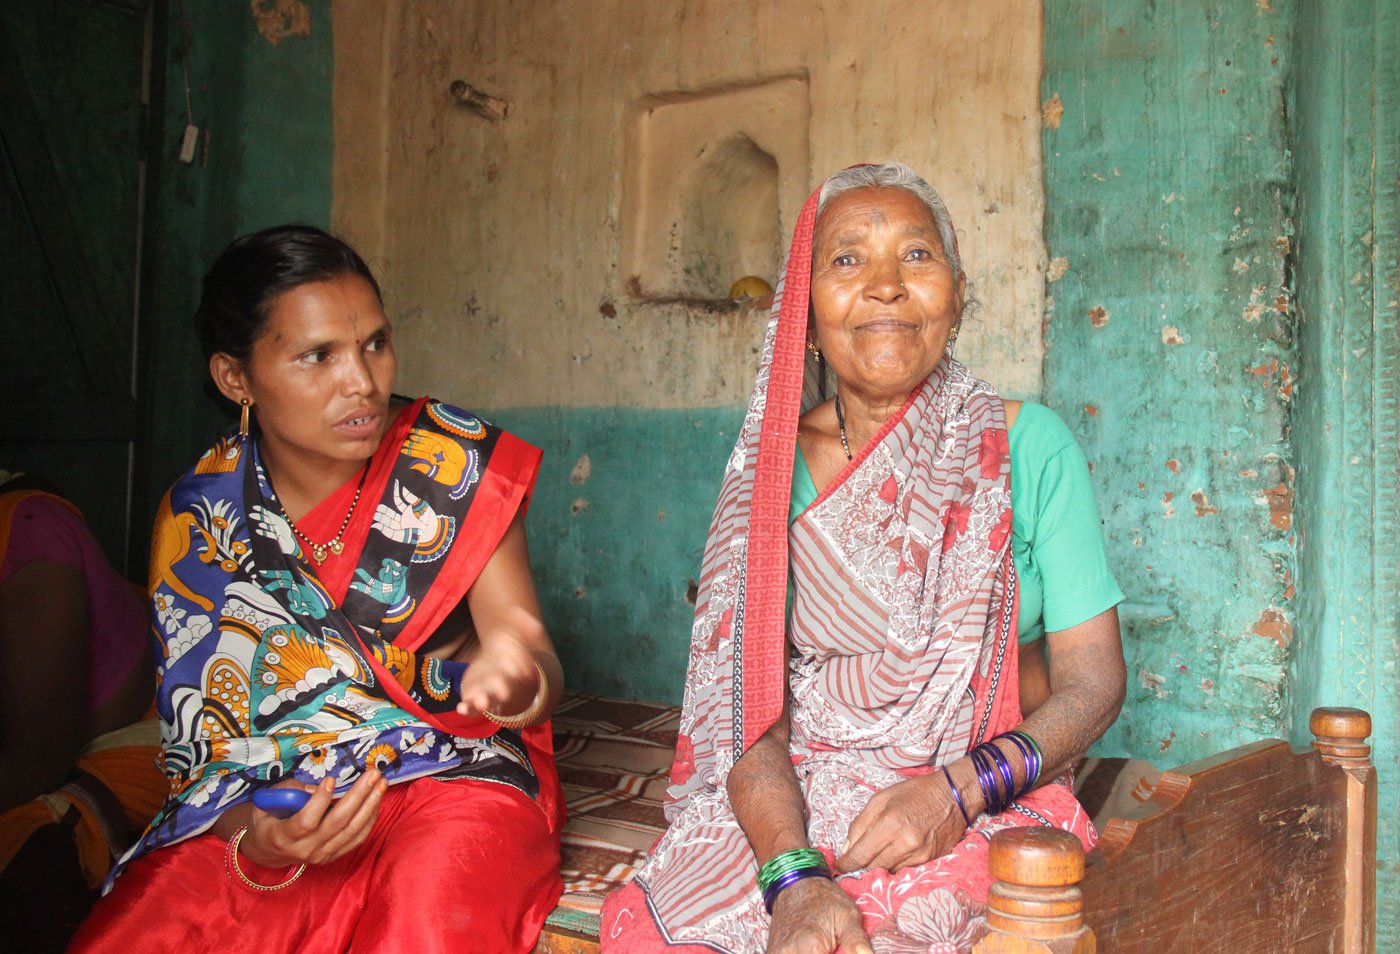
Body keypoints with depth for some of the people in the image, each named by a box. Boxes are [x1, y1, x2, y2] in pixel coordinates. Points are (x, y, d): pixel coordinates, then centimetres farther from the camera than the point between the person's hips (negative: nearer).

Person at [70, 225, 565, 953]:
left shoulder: (458, 464, -5)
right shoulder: (196, 518, 0)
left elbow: (533, 657, -9)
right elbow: (203, 735, 0)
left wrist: (518, 681, -34)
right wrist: (253, 839, -21)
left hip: (454, 772, -2)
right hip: (273, 804, 3)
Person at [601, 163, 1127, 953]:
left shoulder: (1028, 445, 0)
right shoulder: (772, 469, 2)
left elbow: (1095, 681, 0)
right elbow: (748, 702, -5)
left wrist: (959, 790, -17)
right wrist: (795, 876, -22)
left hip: (990, 811, -1)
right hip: (796, 813, 2)